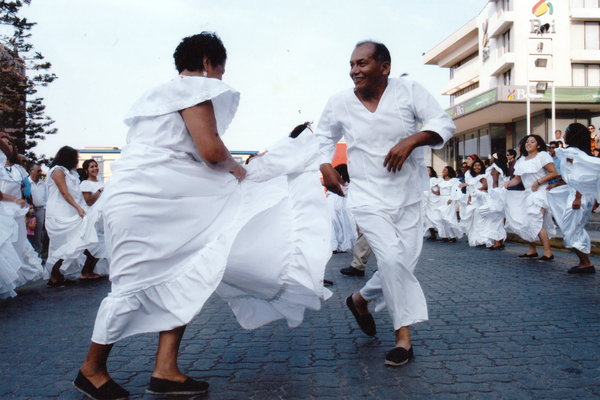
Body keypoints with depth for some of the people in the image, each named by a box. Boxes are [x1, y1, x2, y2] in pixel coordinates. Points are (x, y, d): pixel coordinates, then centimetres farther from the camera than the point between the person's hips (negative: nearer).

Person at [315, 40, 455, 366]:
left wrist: (412, 140, -24)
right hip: (368, 198, -2)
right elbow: (324, 136, 17)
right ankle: (404, 335, 0)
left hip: (408, 196, 2)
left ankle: (362, 298, 35)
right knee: (392, 258, -17)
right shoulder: (339, 103, -1)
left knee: (405, 264, 7)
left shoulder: (409, 91, -5)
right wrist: (325, 166, 2)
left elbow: (444, 124, -8)